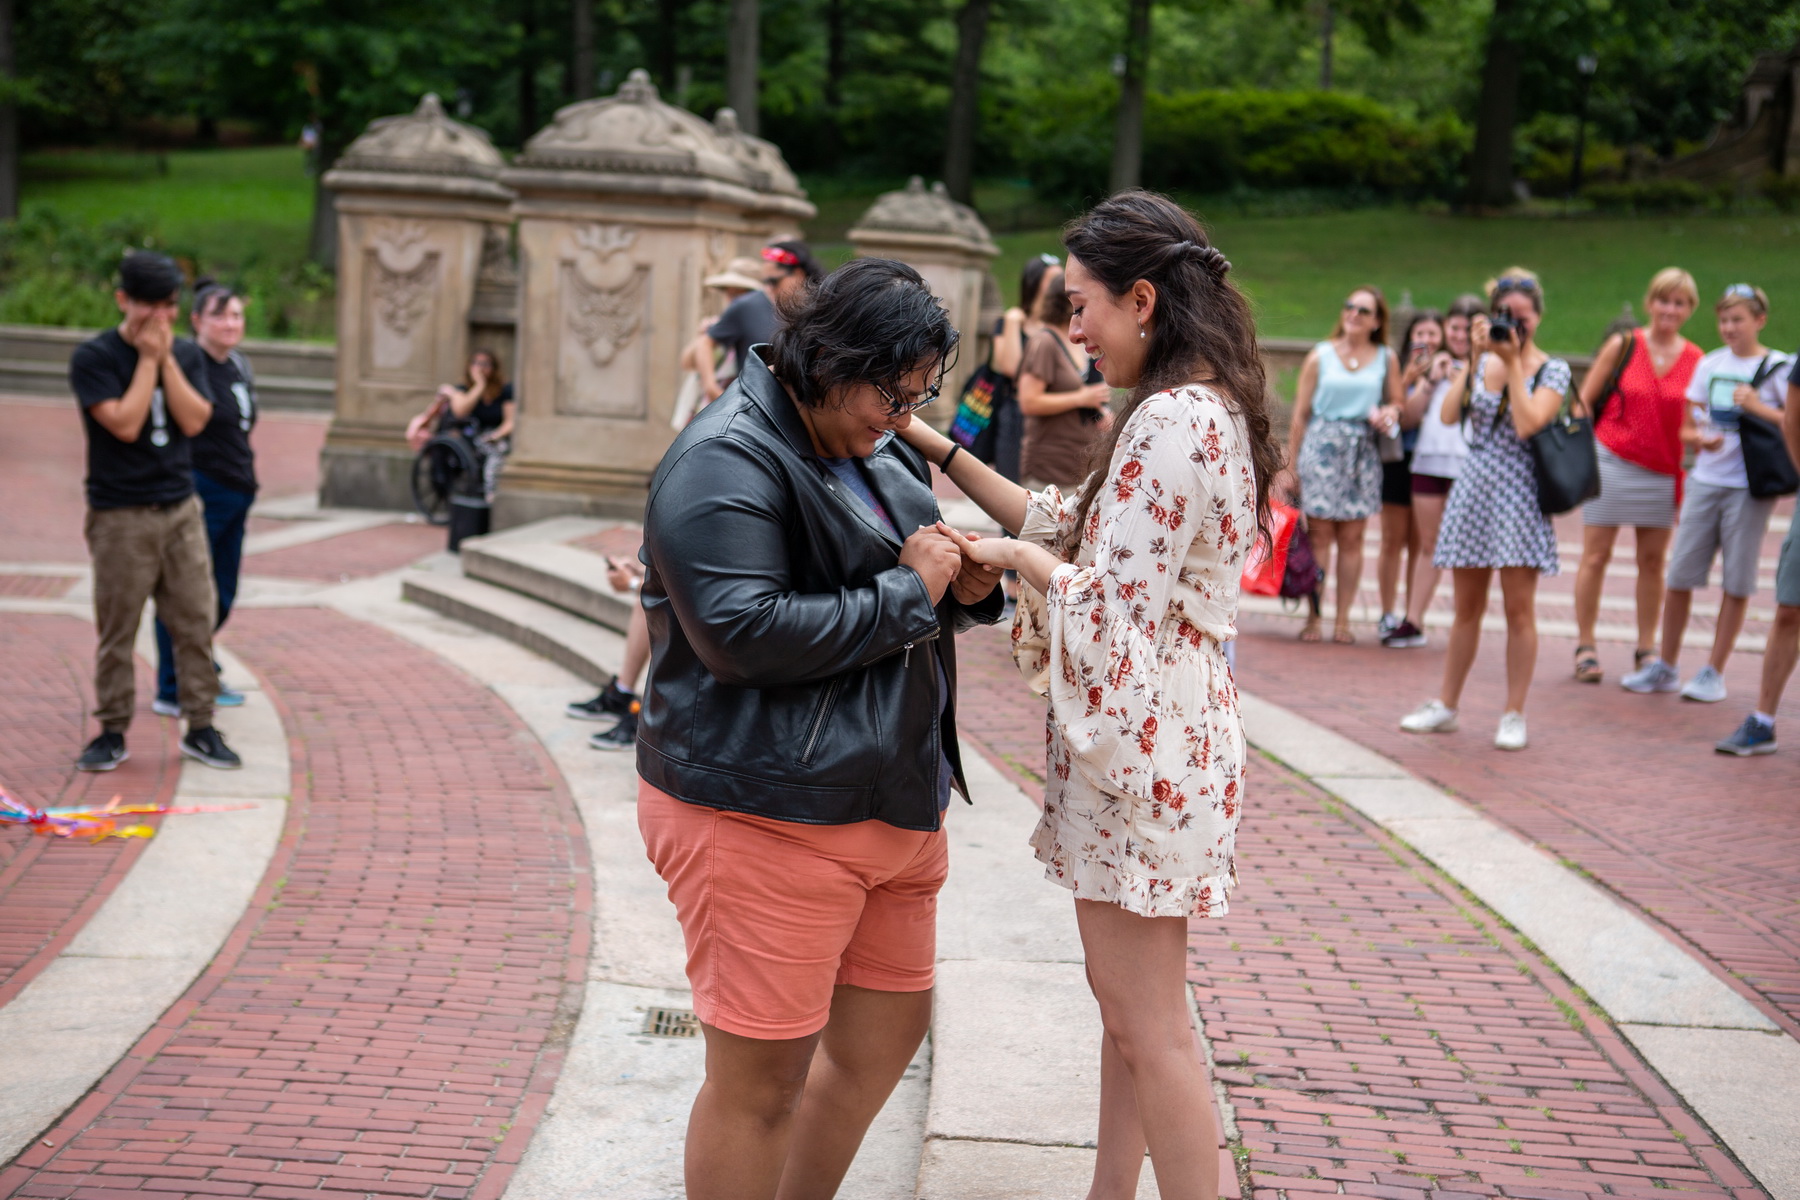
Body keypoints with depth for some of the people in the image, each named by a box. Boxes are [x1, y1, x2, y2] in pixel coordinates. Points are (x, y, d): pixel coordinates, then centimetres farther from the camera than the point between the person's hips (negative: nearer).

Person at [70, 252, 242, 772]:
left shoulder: (178, 354, 9)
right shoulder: (94, 357, -5)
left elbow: (194, 420, -4)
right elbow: (125, 423, -17)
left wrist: (166, 358, -9)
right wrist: (147, 358, -12)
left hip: (181, 509, 4)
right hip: (121, 516, -4)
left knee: (196, 622, 4)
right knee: (117, 631, 1)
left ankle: (200, 727, 12)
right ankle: (112, 732, 12)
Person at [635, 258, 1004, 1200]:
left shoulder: (883, 452, 15)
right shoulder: (726, 462, -15)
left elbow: (915, 607, 27)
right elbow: (743, 632, -26)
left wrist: (965, 589, 2)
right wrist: (907, 592, -18)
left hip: (893, 798, 10)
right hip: (764, 814, -10)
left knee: (886, 1032, 19)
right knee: (761, 1077, -1)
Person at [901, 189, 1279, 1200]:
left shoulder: (1173, 420, -21)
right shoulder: (1206, 411, 12)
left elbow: (1109, 607, -23)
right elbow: (1073, 526, 16)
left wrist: (1014, 557, -6)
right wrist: (942, 450, 12)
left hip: (1140, 738, -11)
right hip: (1154, 732, 11)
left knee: (1151, 1028, -2)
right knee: (1125, 1000, 19)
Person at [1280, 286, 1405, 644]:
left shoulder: (1385, 360, 9)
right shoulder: (1320, 356, 5)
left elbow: (1397, 402, 17)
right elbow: (1300, 414, 5)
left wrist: (1390, 412, -8)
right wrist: (1290, 465, 2)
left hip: (1363, 451, 1)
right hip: (1321, 445, -1)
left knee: (1351, 537, 1)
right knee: (1319, 533, -4)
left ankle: (1343, 620, 6)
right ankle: (1313, 618, 0)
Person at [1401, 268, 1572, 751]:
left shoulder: (1552, 370, -1)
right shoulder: (1481, 362, 8)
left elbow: (1528, 423, -17)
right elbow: (1448, 414, -6)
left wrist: (1513, 362, -11)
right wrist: (1475, 358, -7)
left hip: (1519, 494, -3)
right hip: (1473, 489, 4)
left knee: (1519, 608, -2)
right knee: (1467, 607, 11)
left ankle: (1514, 715, 6)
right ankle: (1446, 706, 20)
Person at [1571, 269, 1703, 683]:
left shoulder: (1697, 361, 2)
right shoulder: (1622, 346, -3)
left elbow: (1693, 426, 9)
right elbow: (1583, 401, 2)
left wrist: (1701, 436, -13)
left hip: (1663, 473, 2)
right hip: (1611, 462, -2)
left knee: (1653, 560, 7)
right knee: (1596, 556, 1)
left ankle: (1646, 649, 18)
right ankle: (1585, 645, 11)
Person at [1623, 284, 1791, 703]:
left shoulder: (1779, 368, -1)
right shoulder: (1709, 364, 10)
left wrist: (1759, 408, -19)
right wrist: (1700, 438, -9)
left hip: (1750, 487, -3)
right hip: (1705, 480, 4)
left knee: (1737, 581, 1)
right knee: (1680, 575, 4)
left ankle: (1714, 672, 11)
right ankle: (1665, 666, 16)